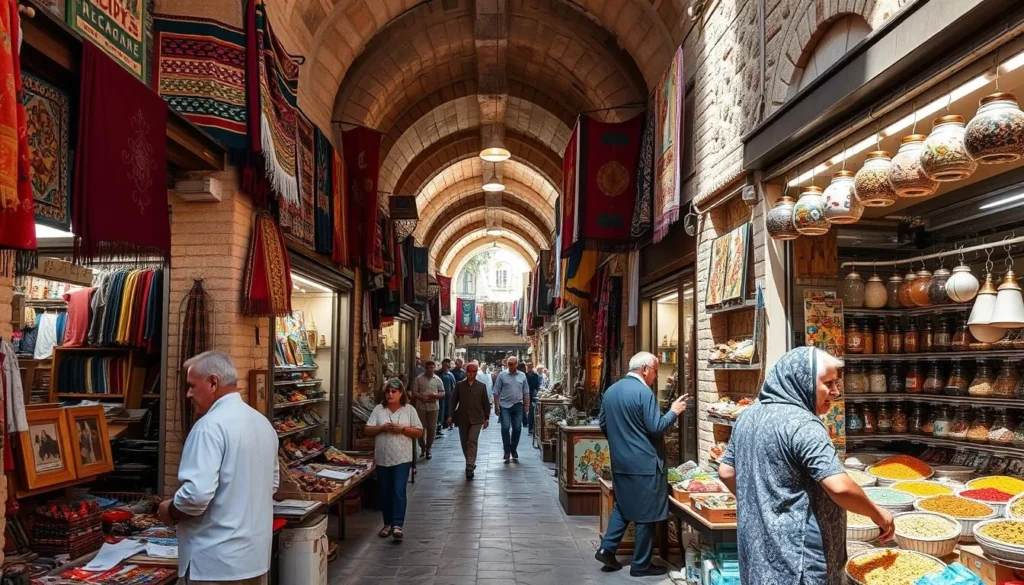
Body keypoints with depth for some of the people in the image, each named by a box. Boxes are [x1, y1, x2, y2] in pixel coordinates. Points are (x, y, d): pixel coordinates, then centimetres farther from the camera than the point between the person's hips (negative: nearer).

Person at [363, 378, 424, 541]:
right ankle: (387, 524, 24)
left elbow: (419, 432, -1)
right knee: (385, 492, 11)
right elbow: (367, 431, 1)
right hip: (382, 458, 3)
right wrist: (382, 428, -15)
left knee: (399, 491, -9)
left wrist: (402, 429, -15)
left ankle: (397, 525, -7)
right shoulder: (378, 409, 4)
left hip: (402, 458, -3)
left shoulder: (409, 409, 0)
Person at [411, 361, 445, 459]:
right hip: (421, 406, -1)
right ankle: (423, 448, 19)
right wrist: (423, 398, -16)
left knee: (432, 429, 2)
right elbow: (414, 392, -2)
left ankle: (428, 449, 15)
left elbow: (443, 393, 8)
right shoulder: (418, 379, 1)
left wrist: (436, 395, -13)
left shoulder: (437, 380, 6)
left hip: (433, 407, 1)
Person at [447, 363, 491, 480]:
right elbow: (453, 401, 6)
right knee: (464, 442, 11)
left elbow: (485, 403, 6)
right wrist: (450, 415, -1)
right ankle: (470, 463, 30)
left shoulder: (481, 386, 3)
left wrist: (486, 418, 5)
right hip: (462, 419, 2)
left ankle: (470, 468, -13)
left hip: (476, 419, -2)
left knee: (472, 442, -12)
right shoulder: (459, 385, 4)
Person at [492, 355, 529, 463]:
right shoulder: (502, 375, 0)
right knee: (505, 427, -9)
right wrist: (496, 406, -4)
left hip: (518, 405, 3)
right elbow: (496, 392, 1)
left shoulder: (522, 376, 9)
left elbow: (526, 392, 13)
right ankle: (507, 451, 2)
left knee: (517, 428, 6)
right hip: (505, 406, -3)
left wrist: (527, 405, 9)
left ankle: (514, 450, 22)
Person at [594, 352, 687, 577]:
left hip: (619, 462, 8)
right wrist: (673, 411, -3)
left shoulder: (611, 390, 8)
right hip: (644, 463, -7)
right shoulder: (644, 392, -17)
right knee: (645, 514, 4)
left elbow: (603, 424, 15)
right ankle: (641, 564, 13)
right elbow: (656, 428, -17)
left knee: (622, 506, 21)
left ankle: (607, 549, 16)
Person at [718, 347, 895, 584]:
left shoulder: (748, 416, 6)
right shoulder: (802, 424, -20)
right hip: (795, 555, -8)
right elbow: (840, 487, -26)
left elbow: (727, 472, 14)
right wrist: (878, 514, -9)